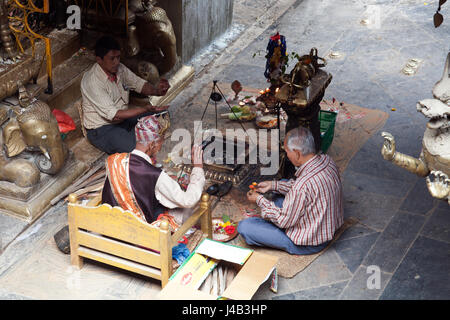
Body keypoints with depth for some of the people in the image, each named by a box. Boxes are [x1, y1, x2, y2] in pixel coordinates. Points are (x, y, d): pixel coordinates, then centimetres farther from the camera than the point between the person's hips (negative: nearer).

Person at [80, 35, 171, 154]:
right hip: (102, 129, -8)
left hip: (124, 118, 8)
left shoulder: (119, 68, -4)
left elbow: (139, 84, 6)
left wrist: (157, 90, -17)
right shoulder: (91, 81, -27)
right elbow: (113, 115, -30)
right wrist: (145, 109, -37)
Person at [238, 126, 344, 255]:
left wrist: (259, 200, -9)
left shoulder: (303, 185, -36)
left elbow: (284, 221, -22)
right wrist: (273, 185, 7)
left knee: (244, 227, -11)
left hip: (309, 243, -9)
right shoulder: (326, 161, -10)